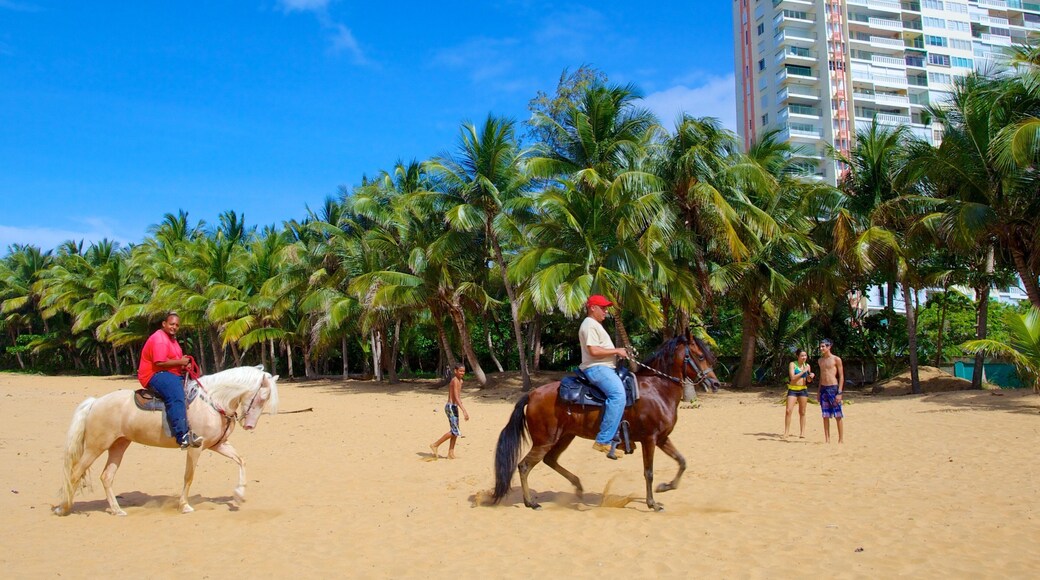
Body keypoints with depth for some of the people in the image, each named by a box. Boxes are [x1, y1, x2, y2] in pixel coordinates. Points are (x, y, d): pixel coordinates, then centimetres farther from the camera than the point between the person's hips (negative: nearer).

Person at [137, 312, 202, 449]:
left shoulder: (172, 338, 19)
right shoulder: (159, 339, -13)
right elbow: (159, 363, -25)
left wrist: (183, 364, 7)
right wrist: (180, 362, -16)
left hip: (172, 375, 11)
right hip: (154, 375, -11)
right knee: (176, 394, -36)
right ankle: (182, 436, -47)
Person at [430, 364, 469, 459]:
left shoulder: (460, 381, 14)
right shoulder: (455, 380, -16)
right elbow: (456, 398, -23)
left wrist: (464, 410, 24)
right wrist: (464, 411, -28)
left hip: (454, 407, 10)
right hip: (451, 407, -10)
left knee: (455, 431, 10)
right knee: (454, 431, -10)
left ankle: (451, 453, 16)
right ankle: (435, 445, 0)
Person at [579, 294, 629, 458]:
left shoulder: (595, 325, 24)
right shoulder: (589, 324, -10)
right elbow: (593, 351, -21)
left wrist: (619, 352, 16)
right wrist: (617, 351, -13)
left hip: (604, 368, 12)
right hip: (596, 368, -12)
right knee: (618, 394, -30)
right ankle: (603, 441, -31)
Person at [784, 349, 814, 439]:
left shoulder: (807, 366, 6)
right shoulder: (792, 364, -5)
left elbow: (808, 380, 14)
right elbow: (792, 377, -15)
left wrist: (810, 376, -7)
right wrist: (803, 371, -17)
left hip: (803, 390, 3)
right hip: (792, 390, -3)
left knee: (802, 412, 7)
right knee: (789, 411, -9)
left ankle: (802, 432, 14)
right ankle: (787, 432, -2)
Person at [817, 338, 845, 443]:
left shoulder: (836, 359, -5)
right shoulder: (820, 360, 13)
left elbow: (841, 377, -6)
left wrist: (839, 393, -13)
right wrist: (819, 392, 15)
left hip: (833, 388, -6)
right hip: (823, 389, 6)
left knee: (838, 416, -2)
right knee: (825, 416, 7)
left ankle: (841, 439, 4)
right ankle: (827, 439, 13)